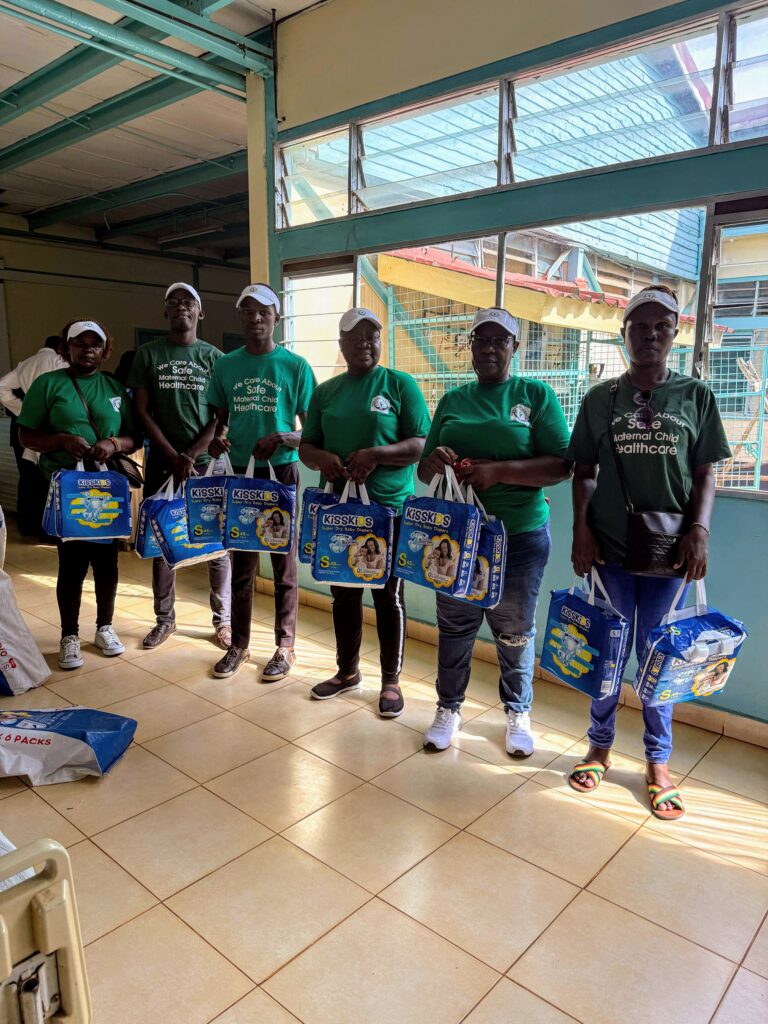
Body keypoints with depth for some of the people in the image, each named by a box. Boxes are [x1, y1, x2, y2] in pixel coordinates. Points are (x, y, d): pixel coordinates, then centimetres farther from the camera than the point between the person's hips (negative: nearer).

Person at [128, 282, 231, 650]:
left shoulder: (214, 357, 6)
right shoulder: (148, 354, 6)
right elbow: (142, 411, 2)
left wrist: (191, 456, -10)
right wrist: (174, 457, -7)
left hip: (208, 461, -1)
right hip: (162, 462, 1)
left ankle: (222, 620, 13)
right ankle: (164, 618, 20)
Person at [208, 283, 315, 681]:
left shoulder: (295, 366, -3)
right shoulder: (225, 365, 7)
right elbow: (221, 418, 14)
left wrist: (282, 439, -21)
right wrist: (218, 437, -9)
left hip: (281, 472, -3)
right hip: (238, 472, 3)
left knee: (283, 561, 5)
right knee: (241, 562, 11)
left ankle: (285, 647, 18)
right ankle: (239, 644, 24)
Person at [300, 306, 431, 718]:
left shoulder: (400, 384, -3)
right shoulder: (326, 391, 10)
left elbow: (422, 445, -9)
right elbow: (306, 446, 10)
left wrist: (375, 454, -23)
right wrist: (321, 458, -13)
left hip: (389, 507, -4)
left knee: (387, 595, 6)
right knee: (343, 592, 14)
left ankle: (391, 680, 20)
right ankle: (347, 671, 32)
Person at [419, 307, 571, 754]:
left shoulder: (537, 394, -1)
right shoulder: (453, 400, 9)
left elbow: (562, 466, -10)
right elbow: (423, 469, 11)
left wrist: (498, 471, -22)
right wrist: (432, 462, -14)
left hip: (520, 536, -2)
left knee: (515, 631, 10)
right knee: (455, 625, 12)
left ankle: (518, 713, 31)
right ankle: (450, 708, 30)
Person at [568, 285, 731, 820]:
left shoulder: (696, 396, 4)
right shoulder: (601, 398, 4)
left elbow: (705, 474, 4)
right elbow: (584, 470, 6)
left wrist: (700, 529, -10)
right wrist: (581, 527, -5)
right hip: (609, 545, 1)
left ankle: (658, 761, 25)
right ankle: (600, 746, 28)